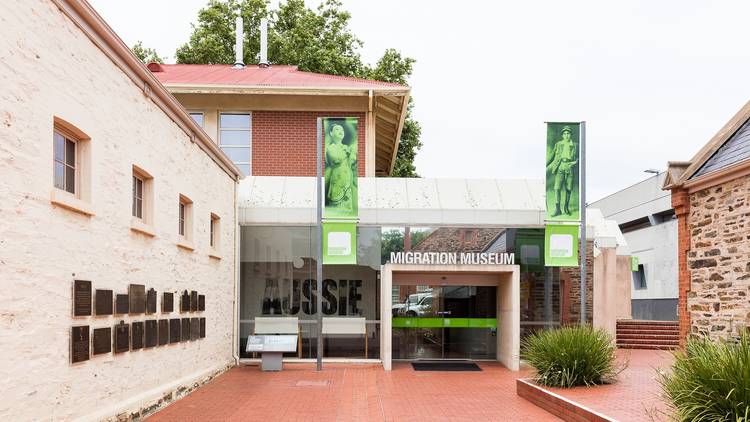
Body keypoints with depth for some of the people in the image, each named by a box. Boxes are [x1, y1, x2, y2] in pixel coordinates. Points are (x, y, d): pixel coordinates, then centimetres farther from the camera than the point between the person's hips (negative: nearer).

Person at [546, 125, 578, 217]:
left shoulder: (575, 145, 9)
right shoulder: (558, 144, 9)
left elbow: (578, 157, 14)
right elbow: (552, 156, 11)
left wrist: (576, 162, -7)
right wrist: (545, 166, 4)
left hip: (570, 168, 1)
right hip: (560, 168, -1)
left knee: (568, 189, 5)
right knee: (557, 188, -12)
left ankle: (566, 207, 22)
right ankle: (557, 209, -11)